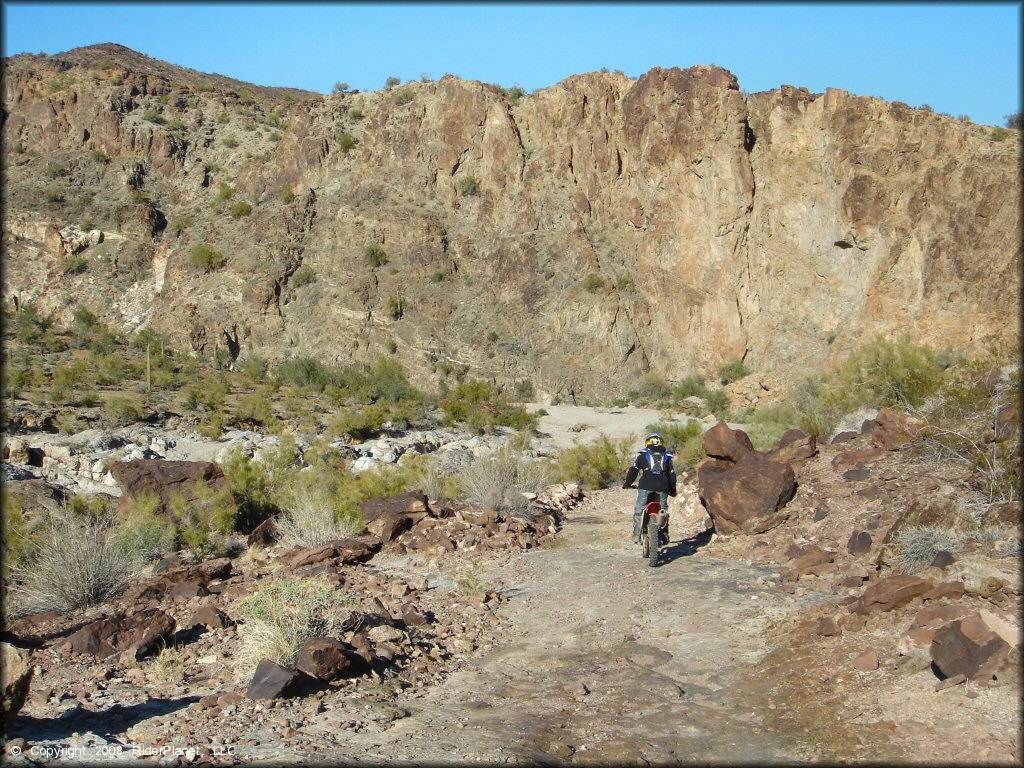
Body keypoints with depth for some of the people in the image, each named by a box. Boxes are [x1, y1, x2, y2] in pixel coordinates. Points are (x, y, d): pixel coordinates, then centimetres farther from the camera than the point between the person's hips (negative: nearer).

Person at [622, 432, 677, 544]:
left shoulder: (642, 455, 11)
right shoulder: (667, 457, 18)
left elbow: (633, 470, 6)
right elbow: (672, 474, 19)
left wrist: (627, 483, 17)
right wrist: (672, 489, 29)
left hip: (645, 487, -2)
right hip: (662, 488, 2)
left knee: (638, 510, 7)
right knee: (663, 510, 15)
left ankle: (637, 536, -2)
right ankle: (664, 536, 10)